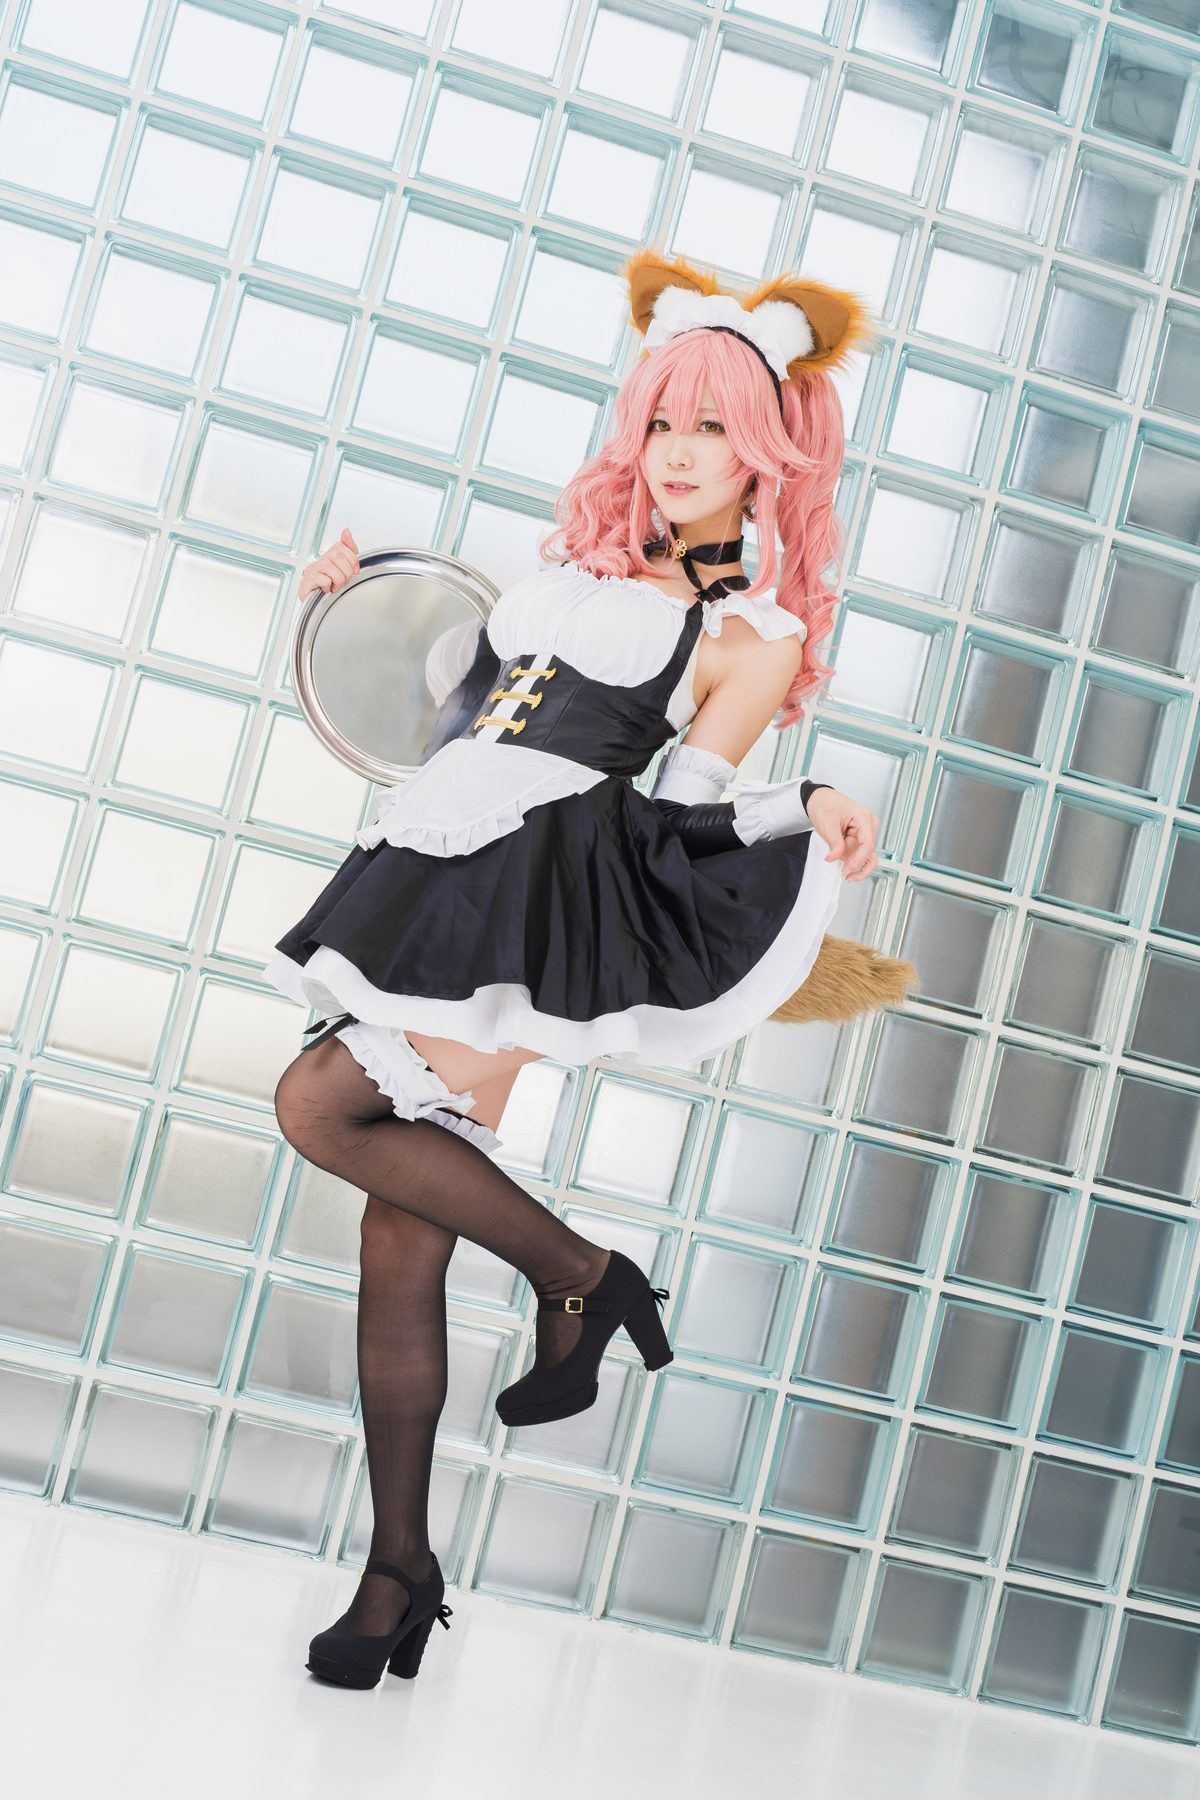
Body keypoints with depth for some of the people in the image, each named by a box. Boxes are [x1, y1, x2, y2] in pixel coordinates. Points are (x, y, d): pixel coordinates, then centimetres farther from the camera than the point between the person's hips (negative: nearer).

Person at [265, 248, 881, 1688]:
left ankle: (576, 1276, -6)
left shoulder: (753, 634, 4)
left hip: (541, 891, -6)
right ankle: (399, 1571, 9)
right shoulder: (586, 552, 21)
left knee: (318, 1105, -23)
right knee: (398, 1246, 1)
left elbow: (677, 804, -4)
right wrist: (364, 591, 23)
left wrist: (812, 809, -19)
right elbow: (463, 678, 32)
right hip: (430, 879, 6)